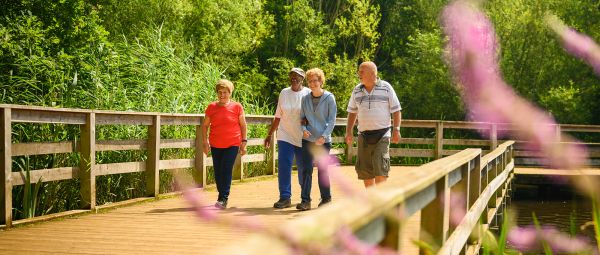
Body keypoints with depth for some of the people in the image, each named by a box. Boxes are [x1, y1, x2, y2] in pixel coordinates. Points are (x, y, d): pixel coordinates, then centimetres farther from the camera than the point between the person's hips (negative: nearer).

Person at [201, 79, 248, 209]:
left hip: (232, 144, -3)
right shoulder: (212, 107, 4)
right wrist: (205, 142, 4)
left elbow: (243, 125, 5)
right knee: (218, 172, 6)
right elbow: (205, 125, 11)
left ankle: (223, 199, -12)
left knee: (226, 170, -13)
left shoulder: (237, 107, -1)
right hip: (215, 145, 3)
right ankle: (222, 196, 20)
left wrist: (244, 142, 1)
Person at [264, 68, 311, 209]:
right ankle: (285, 197, -5)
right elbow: (278, 116, 12)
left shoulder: (308, 94, -2)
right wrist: (270, 135, 12)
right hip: (285, 136, 2)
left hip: (303, 138, -2)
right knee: (283, 167, -9)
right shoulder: (284, 93, 7)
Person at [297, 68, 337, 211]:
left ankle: (326, 198, 20)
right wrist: (303, 129, -8)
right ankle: (305, 201, -4)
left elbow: (332, 120, -4)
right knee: (306, 169, -5)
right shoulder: (305, 99, 6)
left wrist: (324, 136, -14)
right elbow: (302, 117, 12)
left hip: (324, 140, -2)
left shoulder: (329, 98, -3)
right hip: (308, 139, 3)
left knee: (322, 169, 5)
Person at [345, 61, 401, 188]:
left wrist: (396, 130, -10)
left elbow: (396, 110, 0)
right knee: (364, 170, 5)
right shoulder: (357, 90, 10)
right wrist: (348, 131, 8)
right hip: (364, 135, 4)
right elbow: (352, 112, 17)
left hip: (382, 135, -4)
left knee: (380, 168, -14)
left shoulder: (386, 88, -1)